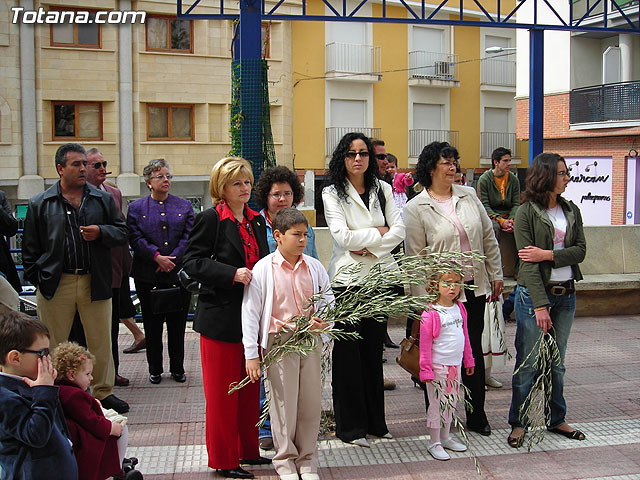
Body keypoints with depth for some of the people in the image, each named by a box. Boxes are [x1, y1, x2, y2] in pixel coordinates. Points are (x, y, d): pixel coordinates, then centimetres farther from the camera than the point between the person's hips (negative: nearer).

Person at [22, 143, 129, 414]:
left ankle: (103, 392, 23)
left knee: (101, 341, 9)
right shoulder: (40, 204, 4)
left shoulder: (103, 200, 9)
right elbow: (30, 247, 6)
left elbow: (122, 232, 9)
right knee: (52, 343, 7)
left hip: (95, 282, 2)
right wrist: (36, 278, 0)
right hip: (55, 284, -1)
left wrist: (101, 232, -10)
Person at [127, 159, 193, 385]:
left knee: (177, 324, 6)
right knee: (152, 325, 8)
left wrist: (172, 260, -13)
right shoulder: (136, 208, 5)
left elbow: (188, 237, -1)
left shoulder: (184, 206, 7)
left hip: (178, 274, 0)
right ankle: (155, 369, 21)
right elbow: (135, 239, -4)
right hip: (148, 277, 0)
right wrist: (157, 257, -16)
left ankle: (177, 368, 19)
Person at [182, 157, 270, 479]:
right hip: (221, 317, -7)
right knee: (222, 390, 2)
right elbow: (192, 261, -12)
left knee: (250, 387, 14)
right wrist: (233, 274, -21)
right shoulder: (210, 219, -8)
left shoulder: (256, 220, 13)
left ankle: (248, 450, 28)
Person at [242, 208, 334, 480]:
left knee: (311, 402, 9)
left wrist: (323, 321, -9)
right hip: (279, 342, -3)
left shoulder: (314, 267, 3)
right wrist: (251, 354, -8)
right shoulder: (263, 269, -8)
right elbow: (250, 312, -7)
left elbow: (328, 299, 13)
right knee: (283, 403, 5)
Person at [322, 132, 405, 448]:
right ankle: (350, 426, 11)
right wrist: (379, 232, -5)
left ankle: (375, 421, 22)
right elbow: (342, 236, -13)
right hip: (348, 279, -4)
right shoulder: (332, 193, -2)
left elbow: (399, 231, 2)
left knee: (374, 349, 11)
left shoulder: (383, 189, 10)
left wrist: (369, 246, -11)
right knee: (348, 353, 0)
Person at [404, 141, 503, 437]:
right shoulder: (416, 208, -7)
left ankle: (477, 416, 23)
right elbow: (415, 257, -7)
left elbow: (488, 238, 12)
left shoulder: (468, 196, 6)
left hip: (474, 287, 4)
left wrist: (496, 275, 10)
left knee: (474, 349, 11)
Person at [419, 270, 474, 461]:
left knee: (451, 403, 16)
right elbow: (424, 344, -14)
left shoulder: (460, 308, 5)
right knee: (437, 404, 2)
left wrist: (468, 360, 18)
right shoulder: (431, 313, -16)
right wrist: (426, 370, -14)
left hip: (455, 365, 7)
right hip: (438, 365, -6)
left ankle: (445, 437, 31)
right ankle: (434, 443, 15)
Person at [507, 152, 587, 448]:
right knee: (528, 363, 1)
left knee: (557, 362, 15)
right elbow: (527, 261, -13)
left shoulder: (571, 211, 9)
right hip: (534, 293, -5)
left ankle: (556, 419, 28)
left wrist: (548, 254, -15)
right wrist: (540, 305, -17)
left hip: (566, 294, 5)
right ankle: (518, 423, 15)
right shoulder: (526, 212, -8)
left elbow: (580, 251, 1)